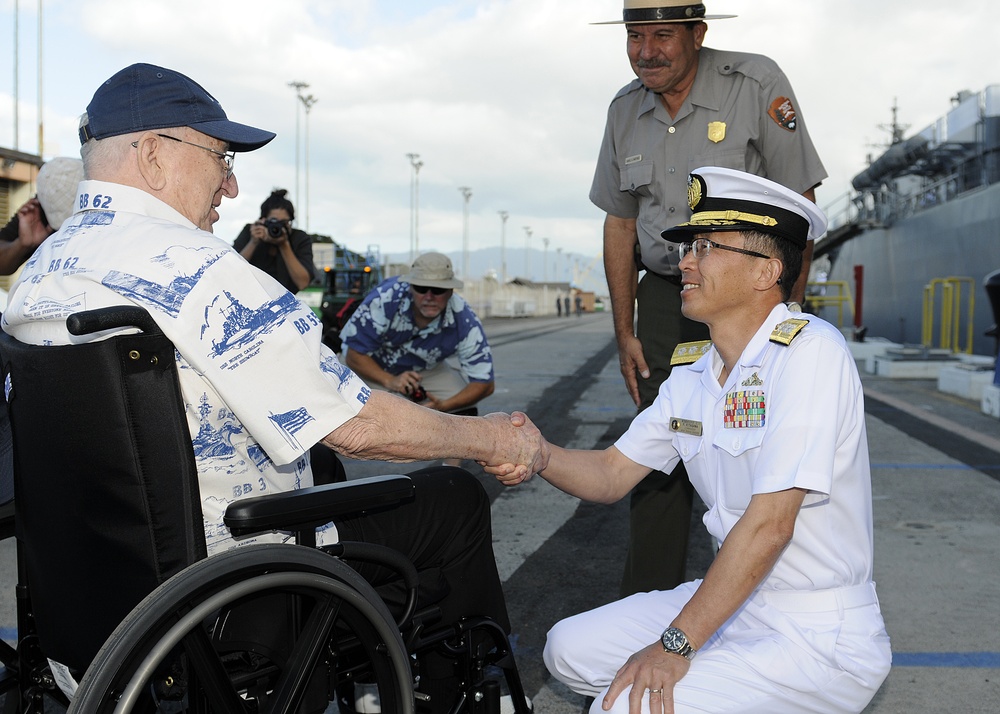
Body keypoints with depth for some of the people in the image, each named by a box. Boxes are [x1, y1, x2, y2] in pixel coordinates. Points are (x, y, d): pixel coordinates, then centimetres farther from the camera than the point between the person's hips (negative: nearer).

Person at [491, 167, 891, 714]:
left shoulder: (809, 351, -21)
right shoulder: (692, 373, 5)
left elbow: (769, 523, -25)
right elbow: (612, 474, 7)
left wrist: (673, 646, -22)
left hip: (819, 641, -8)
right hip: (734, 602, 8)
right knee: (569, 649, 9)